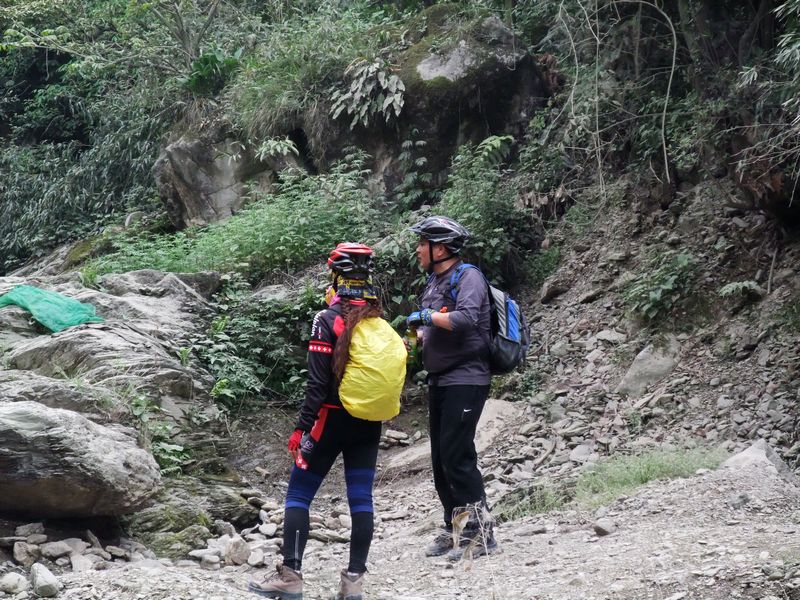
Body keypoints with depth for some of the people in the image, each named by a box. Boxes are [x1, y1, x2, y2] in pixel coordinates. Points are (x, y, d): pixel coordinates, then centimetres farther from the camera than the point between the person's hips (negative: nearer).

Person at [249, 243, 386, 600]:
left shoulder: (328, 320, -12)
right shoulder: (381, 322, 4)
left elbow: (318, 382, -15)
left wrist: (302, 428, -13)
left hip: (332, 420, -5)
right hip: (368, 424, 5)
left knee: (298, 495, 2)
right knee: (361, 499, 4)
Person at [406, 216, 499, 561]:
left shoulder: (468, 277, -10)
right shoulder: (434, 282, 16)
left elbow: (465, 319, -26)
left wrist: (425, 315, -15)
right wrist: (416, 337, 3)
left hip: (465, 380, -9)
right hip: (439, 381, 9)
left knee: (457, 456, -12)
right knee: (441, 458, 10)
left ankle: (480, 532, -7)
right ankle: (454, 529, 19)